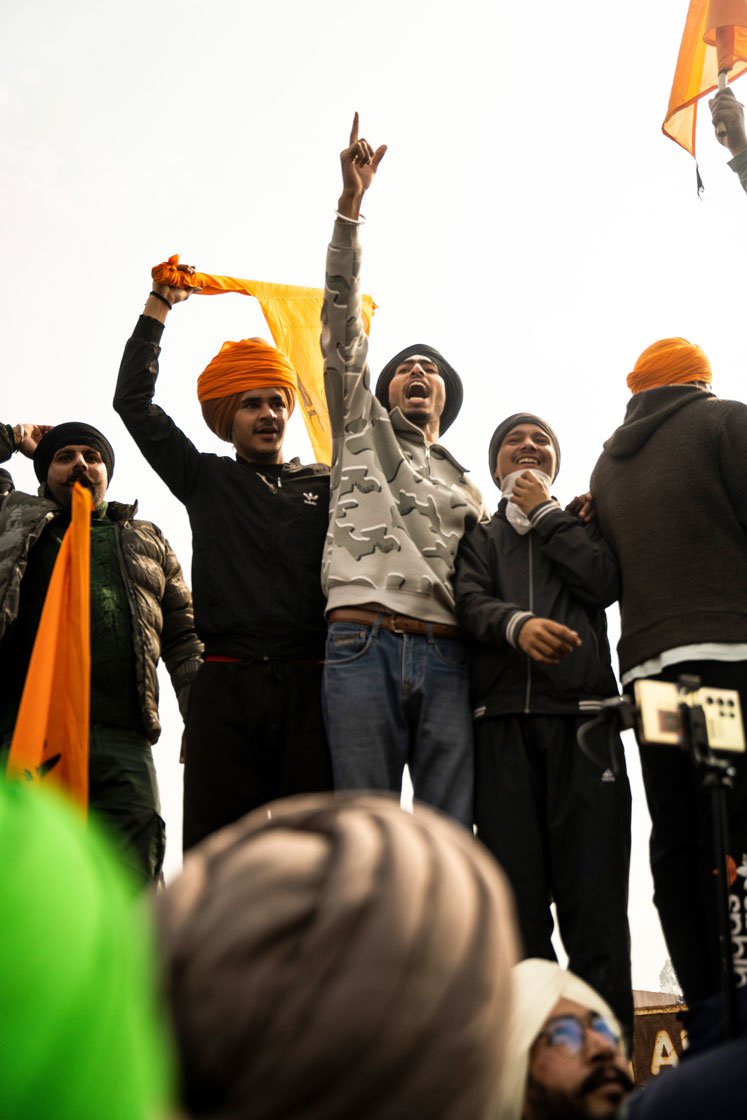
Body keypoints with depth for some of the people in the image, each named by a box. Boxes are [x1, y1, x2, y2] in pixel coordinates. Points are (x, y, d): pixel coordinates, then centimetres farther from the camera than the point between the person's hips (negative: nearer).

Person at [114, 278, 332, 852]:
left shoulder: (325, 485, 18)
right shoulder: (207, 480, 16)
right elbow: (134, 401, 14)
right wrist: (159, 305, 16)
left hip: (308, 684, 0)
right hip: (227, 687, 0)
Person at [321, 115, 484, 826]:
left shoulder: (469, 488, 29)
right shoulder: (363, 430, 21)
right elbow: (341, 322, 11)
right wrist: (350, 206, 4)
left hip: (447, 655, 3)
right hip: (363, 641, -3)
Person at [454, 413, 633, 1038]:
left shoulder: (583, 521, 23)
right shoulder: (480, 537, 22)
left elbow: (604, 582, 2)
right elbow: (472, 603, 2)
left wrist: (545, 511, 9)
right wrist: (517, 623, -20)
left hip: (581, 713, 0)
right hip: (503, 723, 1)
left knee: (593, 891, -7)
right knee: (516, 893, -3)